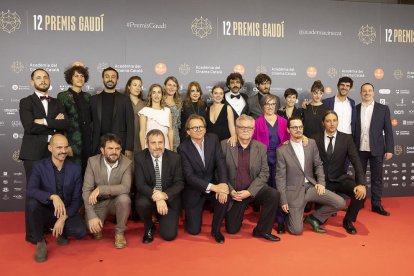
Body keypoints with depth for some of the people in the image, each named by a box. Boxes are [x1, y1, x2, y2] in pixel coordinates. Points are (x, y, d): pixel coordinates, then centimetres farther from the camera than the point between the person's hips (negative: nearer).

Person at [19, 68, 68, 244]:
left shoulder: (57, 103, 14)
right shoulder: (26, 102, 2)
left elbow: (65, 124, -3)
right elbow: (30, 127, -14)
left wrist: (44, 122, -13)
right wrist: (54, 125, -8)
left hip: (53, 152, 4)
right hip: (33, 153, -4)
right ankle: (32, 232, 10)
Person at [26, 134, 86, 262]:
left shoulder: (75, 169, -5)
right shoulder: (39, 166, -9)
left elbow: (77, 199, -5)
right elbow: (30, 190, -25)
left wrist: (63, 218, -17)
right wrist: (53, 197, -40)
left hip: (67, 213, 1)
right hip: (46, 212, -1)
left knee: (80, 232, -26)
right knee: (32, 203, -32)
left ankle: (61, 232, 13)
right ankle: (40, 243, -11)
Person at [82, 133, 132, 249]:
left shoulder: (127, 163, -16)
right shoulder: (93, 161, -13)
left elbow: (125, 188, -27)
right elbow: (86, 190, -15)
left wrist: (100, 189, -36)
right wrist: (92, 216, -25)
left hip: (117, 201, 0)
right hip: (98, 202, 1)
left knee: (124, 198, -33)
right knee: (92, 227, -24)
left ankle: (119, 232, -7)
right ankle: (98, 226, 16)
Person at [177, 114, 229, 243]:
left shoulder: (213, 139, -8)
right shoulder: (183, 148, -18)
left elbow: (220, 163, -11)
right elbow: (189, 176, -23)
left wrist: (223, 185, -28)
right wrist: (213, 187, -33)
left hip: (213, 183, 3)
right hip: (194, 190, -2)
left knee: (224, 197, -30)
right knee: (193, 230, -1)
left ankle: (216, 229, -2)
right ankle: (190, 213, 35)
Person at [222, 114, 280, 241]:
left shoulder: (261, 147, -2)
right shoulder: (225, 145, -6)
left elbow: (264, 173, -6)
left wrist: (249, 192, -17)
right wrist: (231, 191, -15)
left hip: (254, 190, 1)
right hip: (234, 193, 0)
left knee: (274, 194, -28)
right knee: (232, 230, 1)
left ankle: (262, 230, -8)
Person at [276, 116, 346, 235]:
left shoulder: (311, 143, 5)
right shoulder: (282, 150, -8)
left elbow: (318, 164, 12)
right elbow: (280, 177, -7)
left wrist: (321, 182, -4)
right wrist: (283, 201, -10)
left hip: (311, 186, 4)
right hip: (294, 190, -4)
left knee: (340, 203, -13)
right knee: (297, 230, -11)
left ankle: (313, 217, 9)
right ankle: (288, 215, 23)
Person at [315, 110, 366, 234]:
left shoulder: (346, 138, -3)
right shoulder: (315, 139, -3)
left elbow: (356, 162, -11)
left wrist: (361, 184, -23)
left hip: (341, 179, 1)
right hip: (323, 181, -1)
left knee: (360, 193, -26)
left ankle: (348, 220, 3)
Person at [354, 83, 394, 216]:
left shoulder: (383, 109, 2)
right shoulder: (355, 109, 3)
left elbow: (388, 130, 0)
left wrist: (389, 149, -6)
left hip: (376, 149, -1)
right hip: (359, 149, 1)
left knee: (377, 178, 5)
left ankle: (376, 204, 14)